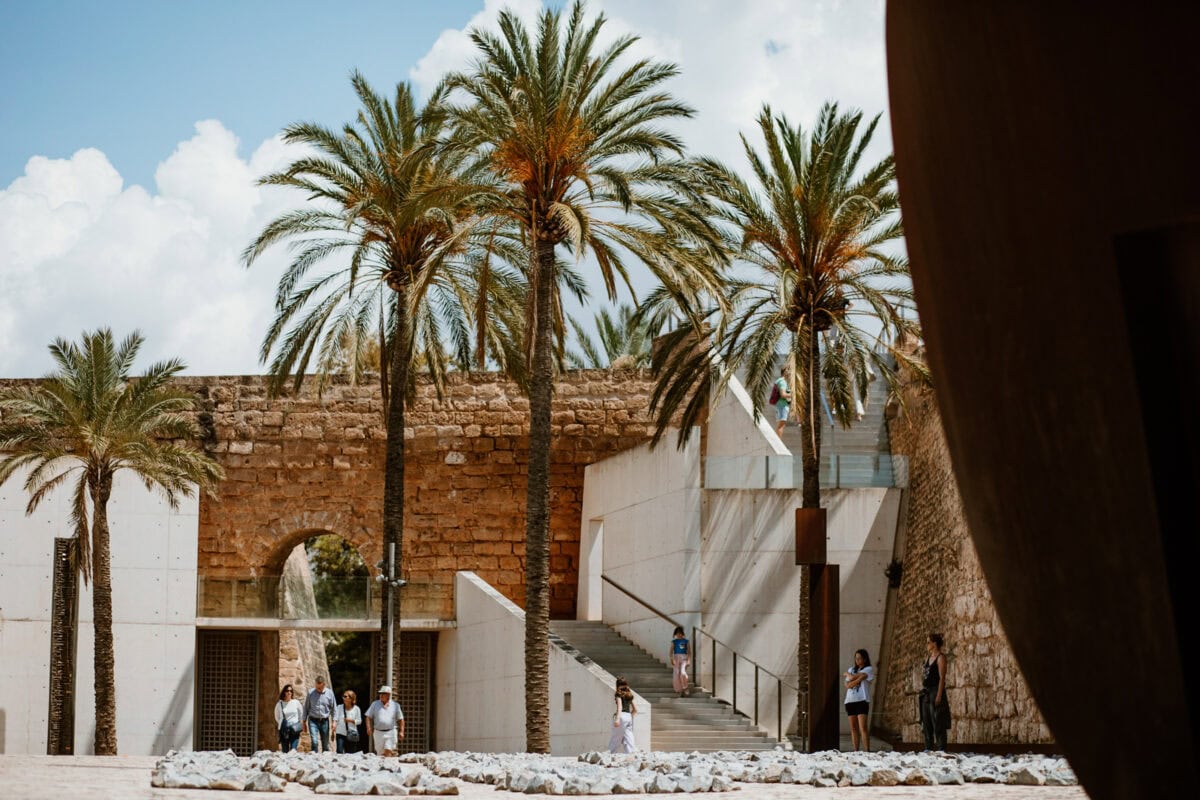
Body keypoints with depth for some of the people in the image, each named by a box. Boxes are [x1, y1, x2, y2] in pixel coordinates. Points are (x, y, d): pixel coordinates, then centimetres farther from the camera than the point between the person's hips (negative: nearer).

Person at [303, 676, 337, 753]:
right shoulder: (310, 693, 0)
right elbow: (306, 708, 7)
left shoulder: (329, 693, 0)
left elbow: (333, 708, 5)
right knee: (314, 741, -16)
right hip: (313, 720, -1)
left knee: (325, 743, 6)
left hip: (324, 721, 1)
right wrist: (304, 721, 7)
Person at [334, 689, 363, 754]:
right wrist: (334, 724, -28)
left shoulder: (356, 709, 4)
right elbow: (336, 717, -7)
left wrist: (351, 720, -13)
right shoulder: (339, 707, 5)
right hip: (341, 733, 0)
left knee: (351, 753, 3)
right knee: (339, 751, -13)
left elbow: (359, 721, 5)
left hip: (352, 734, 0)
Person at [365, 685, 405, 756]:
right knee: (380, 753, 3)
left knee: (388, 751, -15)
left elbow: (400, 719, 11)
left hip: (391, 733, -2)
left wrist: (401, 731, 3)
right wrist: (369, 728, -9)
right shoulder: (375, 704, 8)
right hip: (378, 733, 2)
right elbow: (369, 717, 6)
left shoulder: (395, 705, 6)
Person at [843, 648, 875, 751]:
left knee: (863, 727, -14)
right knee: (853, 728, 3)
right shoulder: (851, 669, 19)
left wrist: (847, 674, 11)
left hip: (862, 700, -5)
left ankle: (867, 751, -18)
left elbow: (854, 677, -9)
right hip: (850, 700, 5)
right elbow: (847, 685, 5)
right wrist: (858, 679, -8)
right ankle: (856, 751, 4)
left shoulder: (869, 669, 3)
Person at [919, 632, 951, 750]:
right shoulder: (928, 657, 17)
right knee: (926, 724, 9)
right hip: (926, 692, 9)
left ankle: (941, 749, -11)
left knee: (938, 724, -10)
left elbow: (942, 677, -15)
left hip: (936, 691, -9)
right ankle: (928, 748, 12)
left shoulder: (940, 657, -8)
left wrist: (939, 695, -21)